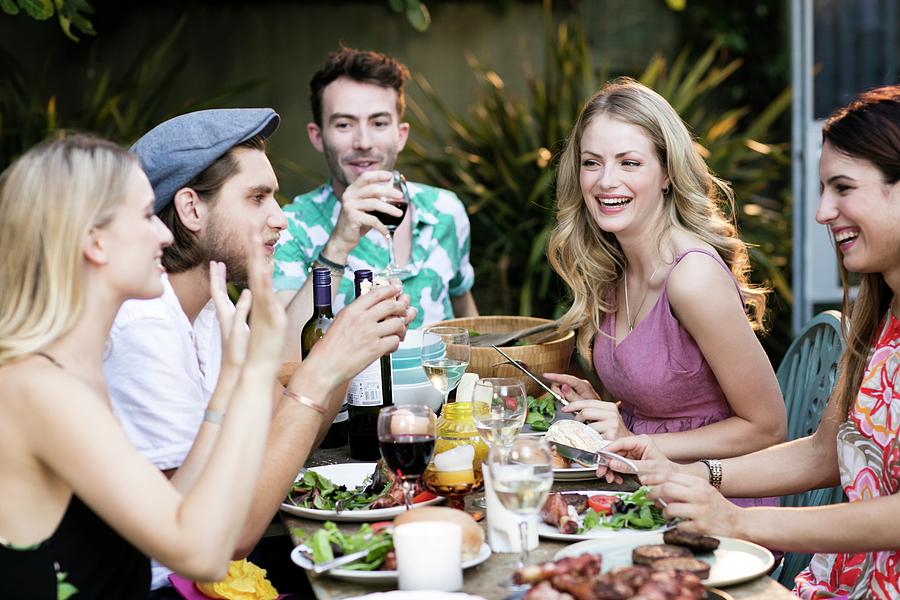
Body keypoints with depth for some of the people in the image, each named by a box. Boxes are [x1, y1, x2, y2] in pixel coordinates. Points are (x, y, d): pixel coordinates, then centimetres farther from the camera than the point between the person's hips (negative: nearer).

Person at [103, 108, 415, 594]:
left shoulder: (206, 307, 7)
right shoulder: (141, 329, -23)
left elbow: (278, 440, 8)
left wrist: (348, 350, -6)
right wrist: (321, 372, -25)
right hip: (158, 584, -8)